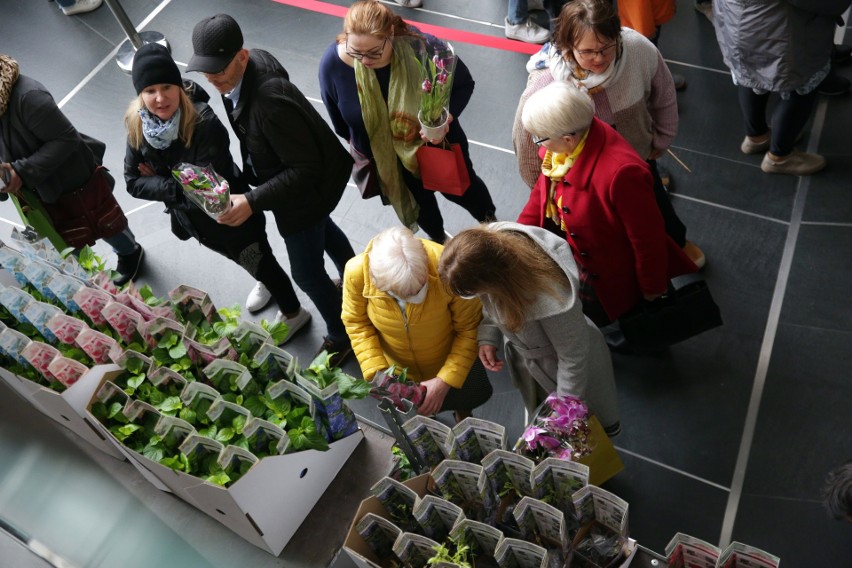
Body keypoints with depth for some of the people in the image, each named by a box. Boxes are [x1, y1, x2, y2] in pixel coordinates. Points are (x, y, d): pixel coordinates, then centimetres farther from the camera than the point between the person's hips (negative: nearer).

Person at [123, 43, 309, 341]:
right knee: (246, 261, 32)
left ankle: (293, 313, 43)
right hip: (195, 220, 7)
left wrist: (161, 182, -24)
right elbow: (133, 182, -12)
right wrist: (177, 188, -27)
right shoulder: (138, 126, -15)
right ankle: (265, 284, 65)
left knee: (260, 264, 16)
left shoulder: (204, 124, -34)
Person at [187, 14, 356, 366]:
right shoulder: (251, 63, -13)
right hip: (297, 176, 10)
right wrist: (250, 173, 14)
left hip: (308, 189, -10)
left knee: (307, 273, 7)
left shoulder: (269, 103, -42)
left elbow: (305, 170, -35)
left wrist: (252, 201, -39)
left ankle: (342, 336, 32)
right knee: (322, 229, 34)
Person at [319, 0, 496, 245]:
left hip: (438, 143, -1)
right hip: (385, 158, 1)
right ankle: (438, 238, 62)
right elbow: (336, 114, -5)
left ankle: (489, 219, 61)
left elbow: (463, 84, -15)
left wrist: (445, 116, -35)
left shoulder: (423, 48, -33)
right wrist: (354, 141, 12)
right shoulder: (333, 62, -27)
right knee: (419, 199, 28)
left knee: (461, 189, 26)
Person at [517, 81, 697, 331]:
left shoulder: (621, 173, -40)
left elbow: (648, 240, -26)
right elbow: (544, 188, 4)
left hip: (606, 271, -7)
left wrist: (653, 291, -11)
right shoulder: (566, 140, -18)